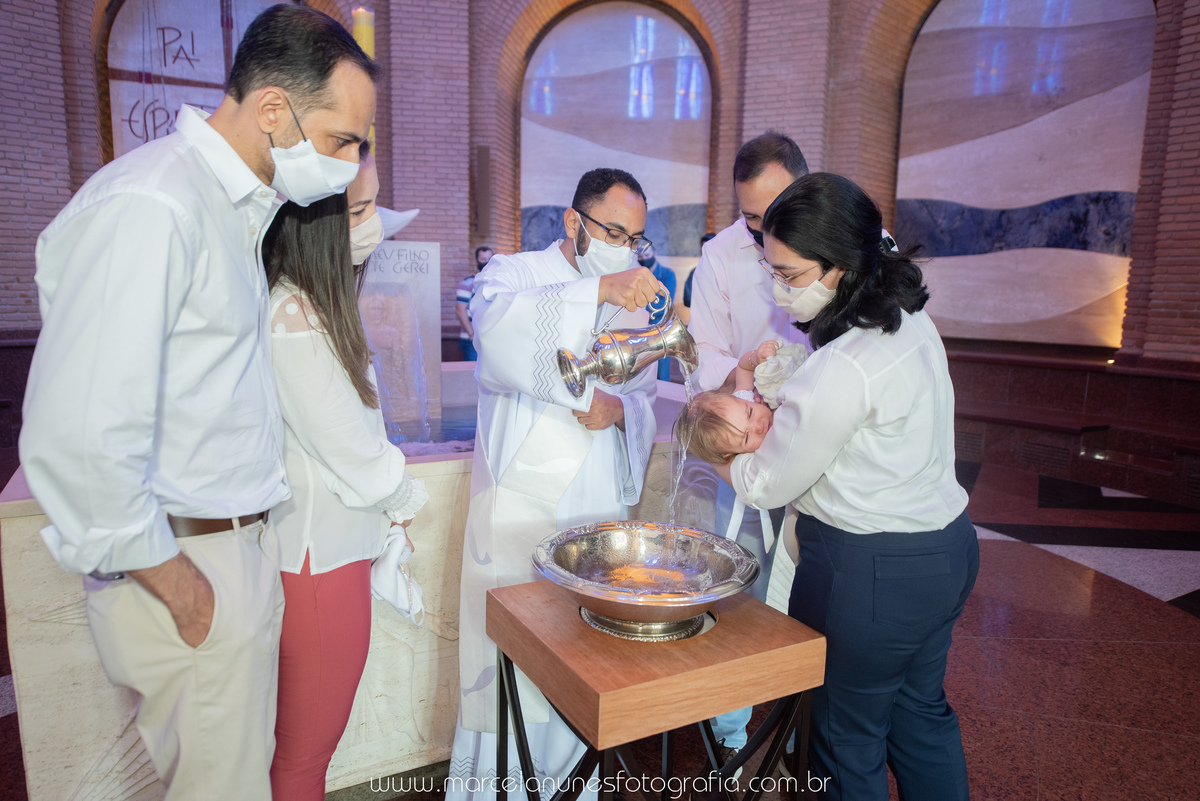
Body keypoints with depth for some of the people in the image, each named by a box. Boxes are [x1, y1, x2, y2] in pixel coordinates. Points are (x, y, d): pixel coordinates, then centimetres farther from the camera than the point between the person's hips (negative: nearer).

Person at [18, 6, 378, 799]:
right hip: (186, 562, -9)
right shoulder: (148, 207, -20)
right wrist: (178, 583, -16)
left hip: (239, 543, 9)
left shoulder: (231, 205, 12)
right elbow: (78, 440, -27)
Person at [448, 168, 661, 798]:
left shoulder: (631, 305, 16)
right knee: (504, 657, 2)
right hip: (519, 505, -4)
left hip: (600, 508, 4)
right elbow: (498, 328, -24)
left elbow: (646, 402, 16)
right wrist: (598, 290, -35)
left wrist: (619, 409, -7)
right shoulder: (514, 274, 1)